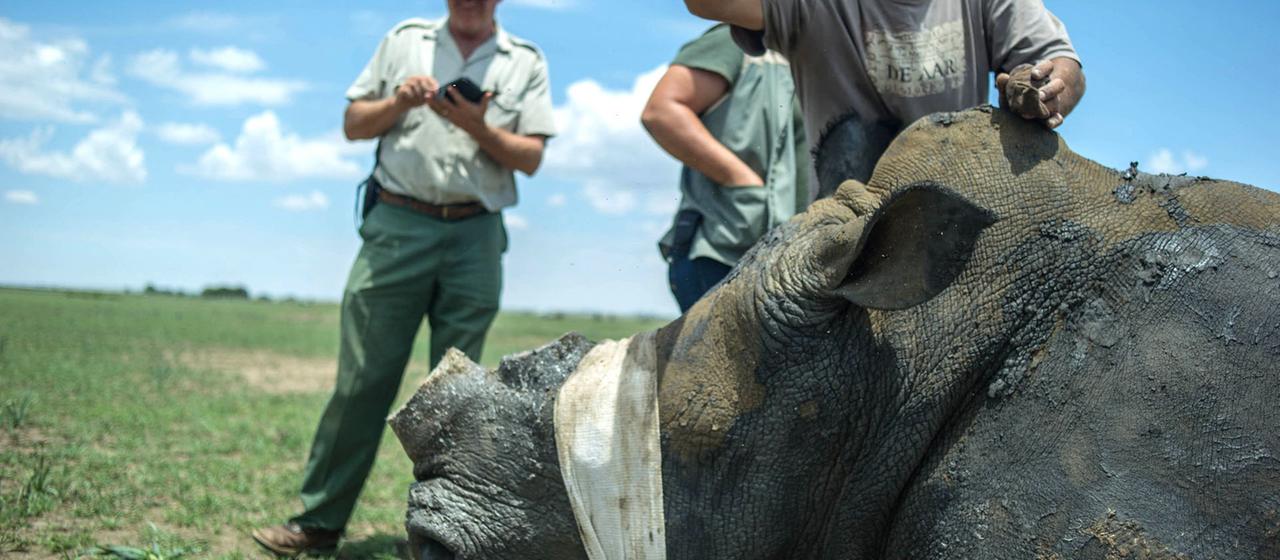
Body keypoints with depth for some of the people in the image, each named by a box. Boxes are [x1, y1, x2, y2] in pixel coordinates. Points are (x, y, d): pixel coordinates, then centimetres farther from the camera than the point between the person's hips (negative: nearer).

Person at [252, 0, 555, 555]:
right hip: (397, 225, 0)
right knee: (361, 378, -2)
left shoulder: (526, 61, 10)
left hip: (475, 238, 0)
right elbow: (353, 124, 12)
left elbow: (531, 157, 4)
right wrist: (399, 102, -6)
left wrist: (479, 128, -12)